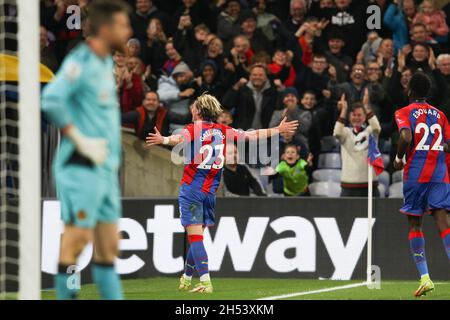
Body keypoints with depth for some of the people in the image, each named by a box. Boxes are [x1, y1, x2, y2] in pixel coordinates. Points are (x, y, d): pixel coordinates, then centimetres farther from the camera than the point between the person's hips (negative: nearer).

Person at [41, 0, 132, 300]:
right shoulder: (81, 62, -14)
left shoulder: (106, 62, 15)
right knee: (78, 237, -8)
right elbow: (51, 99, -28)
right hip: (82, 166, -9)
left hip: (106, 168, 9)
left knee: (108, 246, 9)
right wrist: (80, 140, -22)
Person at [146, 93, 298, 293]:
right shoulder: (224, 131, 9)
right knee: (197, 236, 18)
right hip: (210, 192, 5)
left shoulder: (194, 129, -6)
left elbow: (180, 139, -30)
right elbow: (252, 135, 17)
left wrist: (163, 140, -50)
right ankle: (186, 278, 30)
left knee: (195, 237, -8)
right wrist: (279, 130, 30)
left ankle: (205, 282, -18)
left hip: (191, 189, -5)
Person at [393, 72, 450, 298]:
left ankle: (425, 277, -3)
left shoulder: (404, 113, 1)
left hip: (415, 173, -3)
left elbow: (406, 137, -17)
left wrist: (399, 158, -1)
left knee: (415, 224, 6)